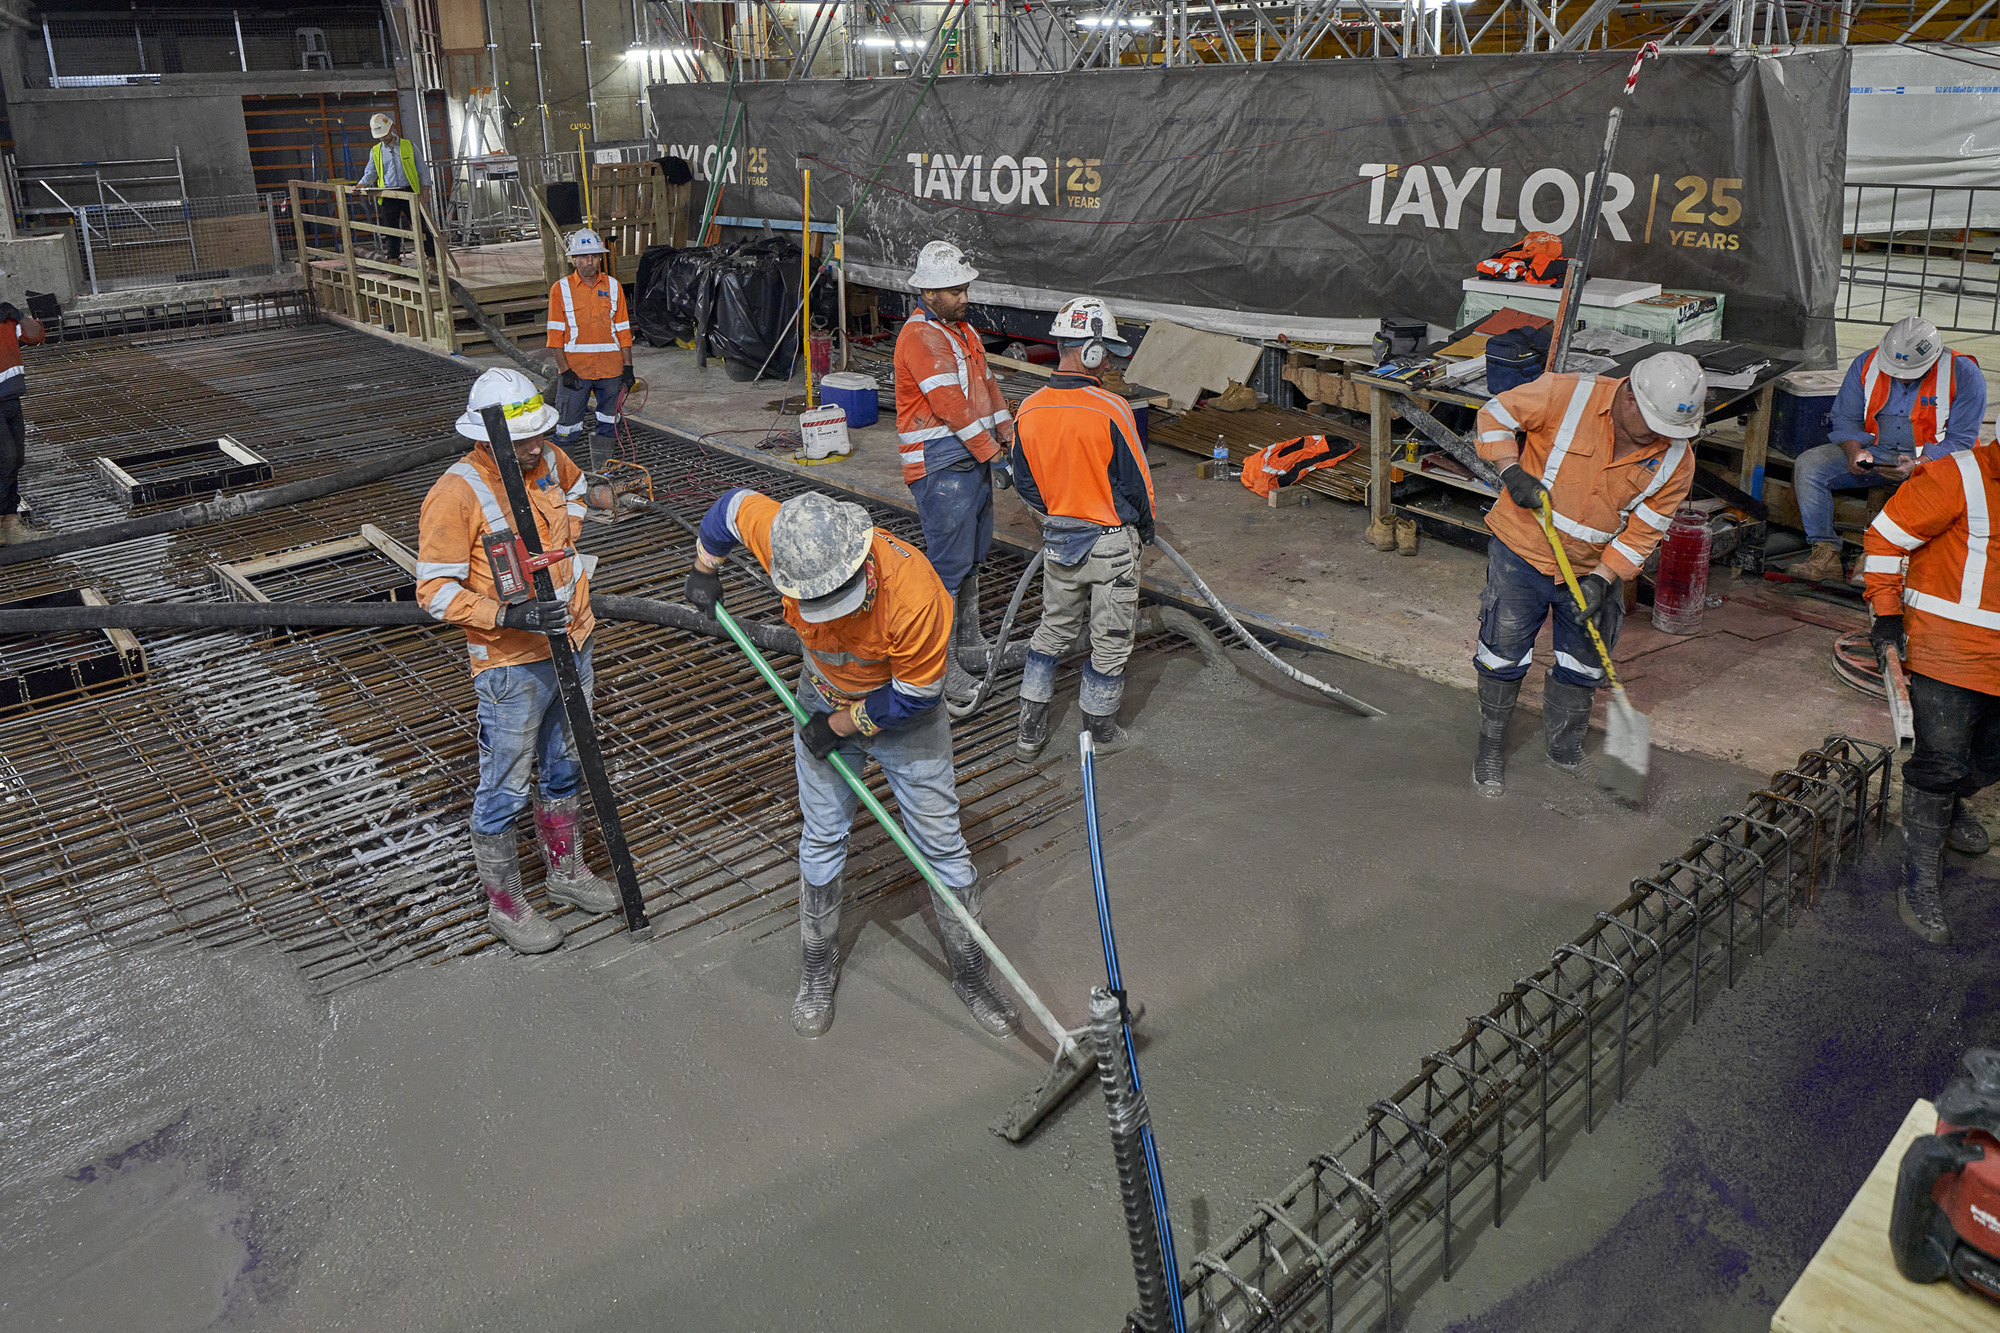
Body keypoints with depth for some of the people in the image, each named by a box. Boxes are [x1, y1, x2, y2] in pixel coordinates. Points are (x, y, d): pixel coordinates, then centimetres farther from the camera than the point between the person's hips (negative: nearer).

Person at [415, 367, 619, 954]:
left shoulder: (551, 462, -1)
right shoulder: (457, 493, -21)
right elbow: (434, 589, -18)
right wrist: (507, 615, -28)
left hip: (572, 645, 7)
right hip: (511, 665, -7)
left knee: (565, 768, 22)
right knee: (503, 791, 6)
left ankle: (566, 872, 42)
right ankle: (504, 903, 25)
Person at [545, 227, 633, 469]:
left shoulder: (613, 287, 8)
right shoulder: (561, 289, 0)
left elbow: (623, 330, 10)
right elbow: (555, 334, -2)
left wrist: (628, 367, 4)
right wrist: (565, 370, -11)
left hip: (610, 369, 3)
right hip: (575, 370, -3)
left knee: (608, 426, 11)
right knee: (568, 428, -3)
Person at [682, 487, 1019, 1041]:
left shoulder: (914, 592, -40)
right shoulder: (781, 537, -30)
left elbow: (917, 694, -24)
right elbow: (733, 505, -6)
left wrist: (842, 725, -16)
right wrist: (704, 571, 9)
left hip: (905, 711, -3)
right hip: (825, 699, 3)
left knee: (941, 844, 5)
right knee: (822, 839, 11)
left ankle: (971, 973, 24)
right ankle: (818, 969, 31)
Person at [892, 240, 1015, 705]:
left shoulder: (961, 327, 16)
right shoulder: (919, 336, -16)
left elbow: (985, 381, 20)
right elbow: (949, 403, -22)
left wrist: (1007, 431, 8)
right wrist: (988, 447, -16)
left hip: (975, 458, 10)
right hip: (940, 467, -10)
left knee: (973, 553, 19)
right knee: (948, 564, -8)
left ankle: (968, 637, 35)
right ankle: (940, 665, -1)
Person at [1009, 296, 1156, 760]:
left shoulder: (1029, 410, -7)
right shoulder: (1110, 410, -22)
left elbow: (1024, 483, 4)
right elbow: (1136, 483, -13)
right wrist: (1145, 526, 6)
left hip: (1057, 536, 5)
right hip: (1111, 541, -5)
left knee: (1053, 629, 20)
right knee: (1111, 637, 13)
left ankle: (1030, 730, 24)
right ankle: (1100, 729, 26)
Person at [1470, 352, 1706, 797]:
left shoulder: (1676, 461, -11)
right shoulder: (1568, 395, -21)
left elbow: (1643, 532, -6)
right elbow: (1495, 415, -8)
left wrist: (1601, 579, -18)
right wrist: (1513, 472, -22)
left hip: (1594, 569, 3)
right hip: (1522, 549, -3)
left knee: (1583, 665, 13)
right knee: (1504, 652, 3)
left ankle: (1563, 745, 39)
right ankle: (1491, 747, 25)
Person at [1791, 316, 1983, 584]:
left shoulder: (1963, 375, -10)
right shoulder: (1866, 364, -2)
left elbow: (1960, 440, -10)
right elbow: (1845, 419, 5)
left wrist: (1917, 464, -27)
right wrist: (1854, 451, -17)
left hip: (1932, 457, -3)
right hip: (1872, 451, 3)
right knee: (1807, 465, -19)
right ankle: (1825, 554, -23)